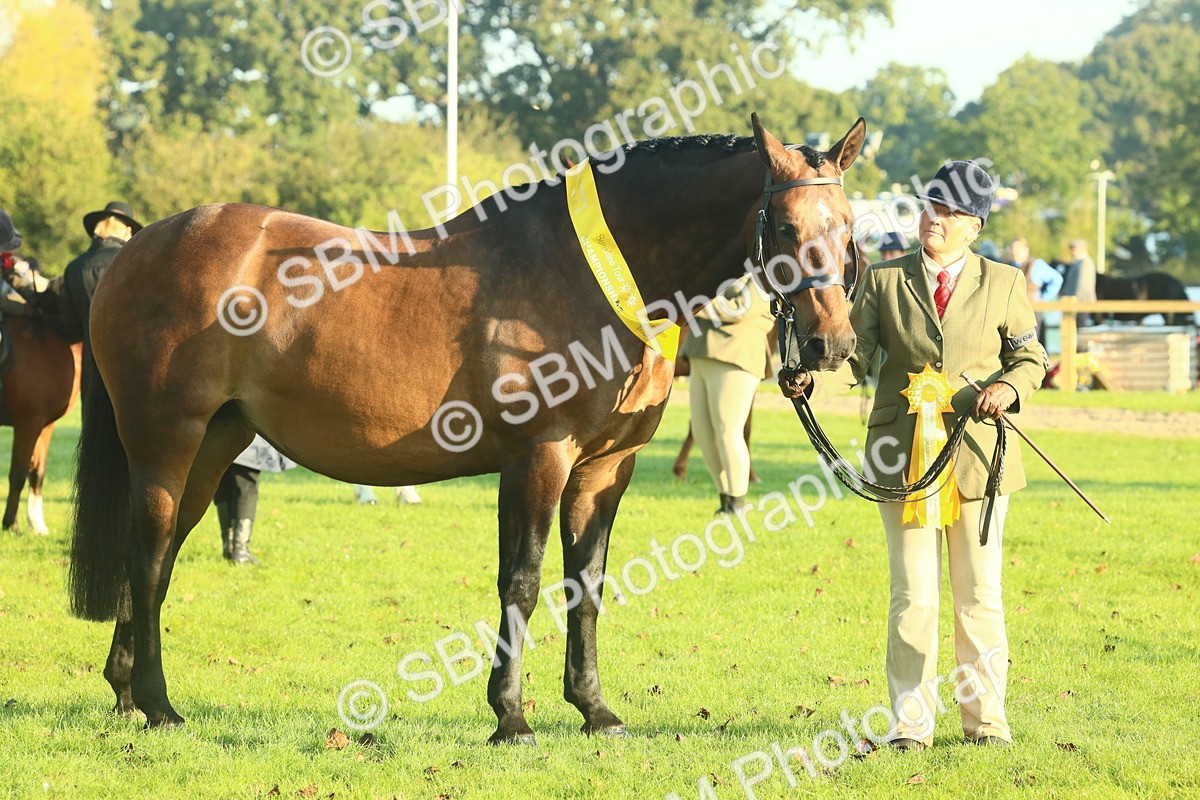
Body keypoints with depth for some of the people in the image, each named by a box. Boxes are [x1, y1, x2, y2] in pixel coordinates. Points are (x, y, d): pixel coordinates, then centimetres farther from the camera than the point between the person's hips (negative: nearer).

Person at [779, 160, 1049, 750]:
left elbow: (1029, 359, 10)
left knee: (980, 594, 5)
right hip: (904, 454, 0)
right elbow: (855, 357, 0)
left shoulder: (1004, 284, 6)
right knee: (913, 596, 1)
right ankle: (911, 723, 9)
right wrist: (810, 380, -19)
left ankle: (985, 718, 17)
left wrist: (1009, 388, -11)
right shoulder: (884, 280, 5)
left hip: (978, 455, 0)